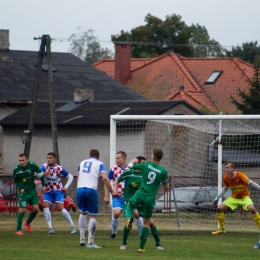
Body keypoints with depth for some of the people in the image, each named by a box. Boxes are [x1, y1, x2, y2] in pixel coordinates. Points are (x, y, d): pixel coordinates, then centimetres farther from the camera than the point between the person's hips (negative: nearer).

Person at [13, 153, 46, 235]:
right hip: (23, 192, -2)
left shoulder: (32, 165, -12)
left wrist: (43, 185, 0)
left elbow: (40, 174, 3)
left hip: (32, 190, 2)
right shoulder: (16, 169, -14)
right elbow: (16, 181, 1)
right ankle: (18, 230, 0)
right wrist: (20, 188, -15)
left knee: (36, 208, -2)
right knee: (22, 210, -9)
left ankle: (28, 223, 26)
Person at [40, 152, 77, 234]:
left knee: (60, 208, -14)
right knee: (45, 206, -18)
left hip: (58, 191, -2)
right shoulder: (44, 167, -8)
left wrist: (66, 187, -8)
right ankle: (50, 228, -14)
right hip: (48, 191, 2)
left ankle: (73, 226, -5)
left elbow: (70, 177, 3)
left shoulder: (59, 168, -8)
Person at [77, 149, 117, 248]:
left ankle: (82, 239, 20)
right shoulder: (100, 164, 9)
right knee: (93, 216, 5)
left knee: (83, 213, 24)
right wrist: (112, 192, -4)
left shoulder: (82, 163, 23)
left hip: (80, 189, 4)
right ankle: (90, 242, 0)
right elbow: (105, 178, -5)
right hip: (91, 189, -4)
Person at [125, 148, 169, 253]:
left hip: (140, 194, 0)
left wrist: (133, 161, 36)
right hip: (151, 198, 0)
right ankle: (141, 247, 9)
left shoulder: (146, 165, -1)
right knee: (147, 223, 13)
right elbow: (166, 187, 7)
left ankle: (129, 217, -2)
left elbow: (130, 166, 13)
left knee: (130, 205, 33)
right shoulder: (163, 171, -2)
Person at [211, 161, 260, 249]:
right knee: (219, 208, -6)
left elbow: (250, 183, -19)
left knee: (252, 209, -32)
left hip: (244, 196, -5)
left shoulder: (240, 175, -26)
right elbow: (225, 188, 9)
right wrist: (217, 198, 13)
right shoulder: (226, 178, -10)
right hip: (234, 198, 5)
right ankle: (222, 229, 14)